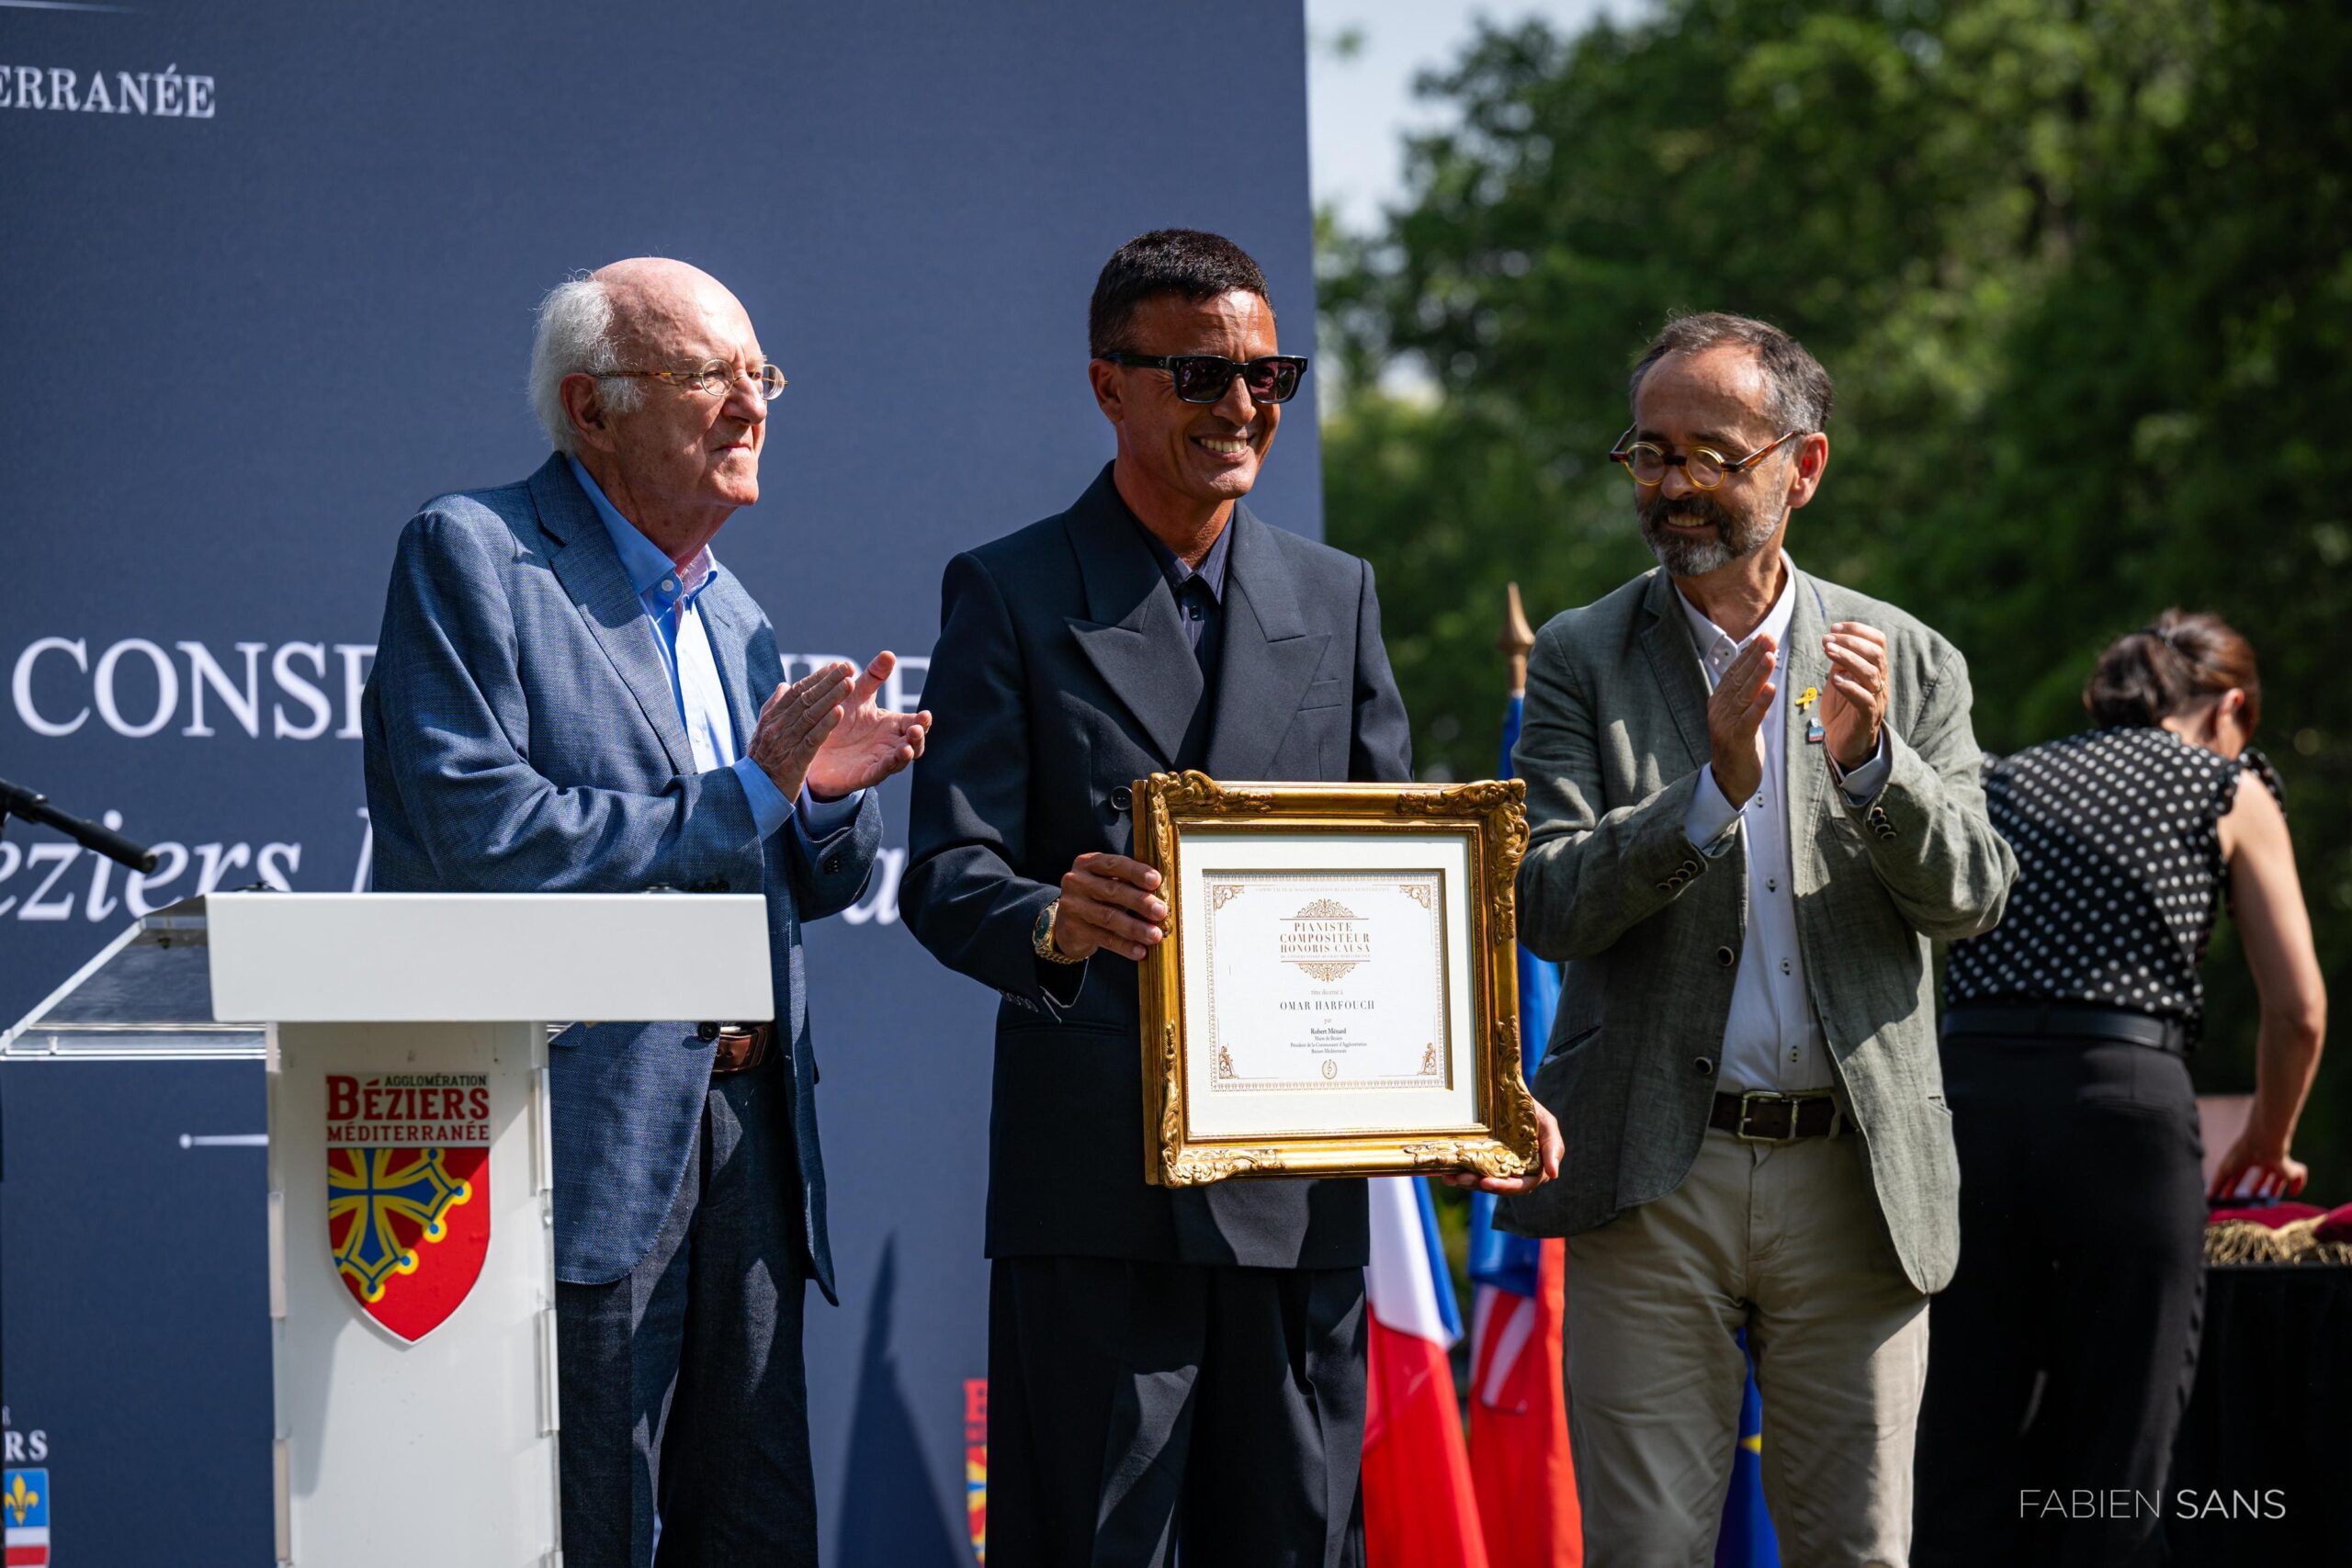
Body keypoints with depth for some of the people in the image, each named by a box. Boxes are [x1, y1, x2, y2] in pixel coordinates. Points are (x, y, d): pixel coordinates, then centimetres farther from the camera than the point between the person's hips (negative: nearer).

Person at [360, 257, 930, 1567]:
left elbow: (820, 887, 24)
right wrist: (744, 797, -14)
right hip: (582, 1142, -8)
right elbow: (476, 834, -16)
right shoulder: (470, 559, -3)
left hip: (745, 1143, 8)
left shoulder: (734, 613, 21)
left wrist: (829, 792, 0)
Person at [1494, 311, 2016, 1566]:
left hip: (1856, 1180, 1)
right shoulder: (1583, 660, 4)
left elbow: (1971, 897, 0)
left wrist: (1871, 759, -18)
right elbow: (1547, 905, -7)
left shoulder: (1911, 666, 8)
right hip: (1653, 1179, -1)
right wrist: (1713, 790, -22)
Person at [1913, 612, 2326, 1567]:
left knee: (1966, 1452, 6)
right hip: (2124, 1099, -3)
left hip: (1968, 1086, 3)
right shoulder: (2229, 788, 13)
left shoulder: (2003, 781, 23)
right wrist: (2265, 1146, 25)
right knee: (2116, 1456, 1)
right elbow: (2297, 1008, 9)